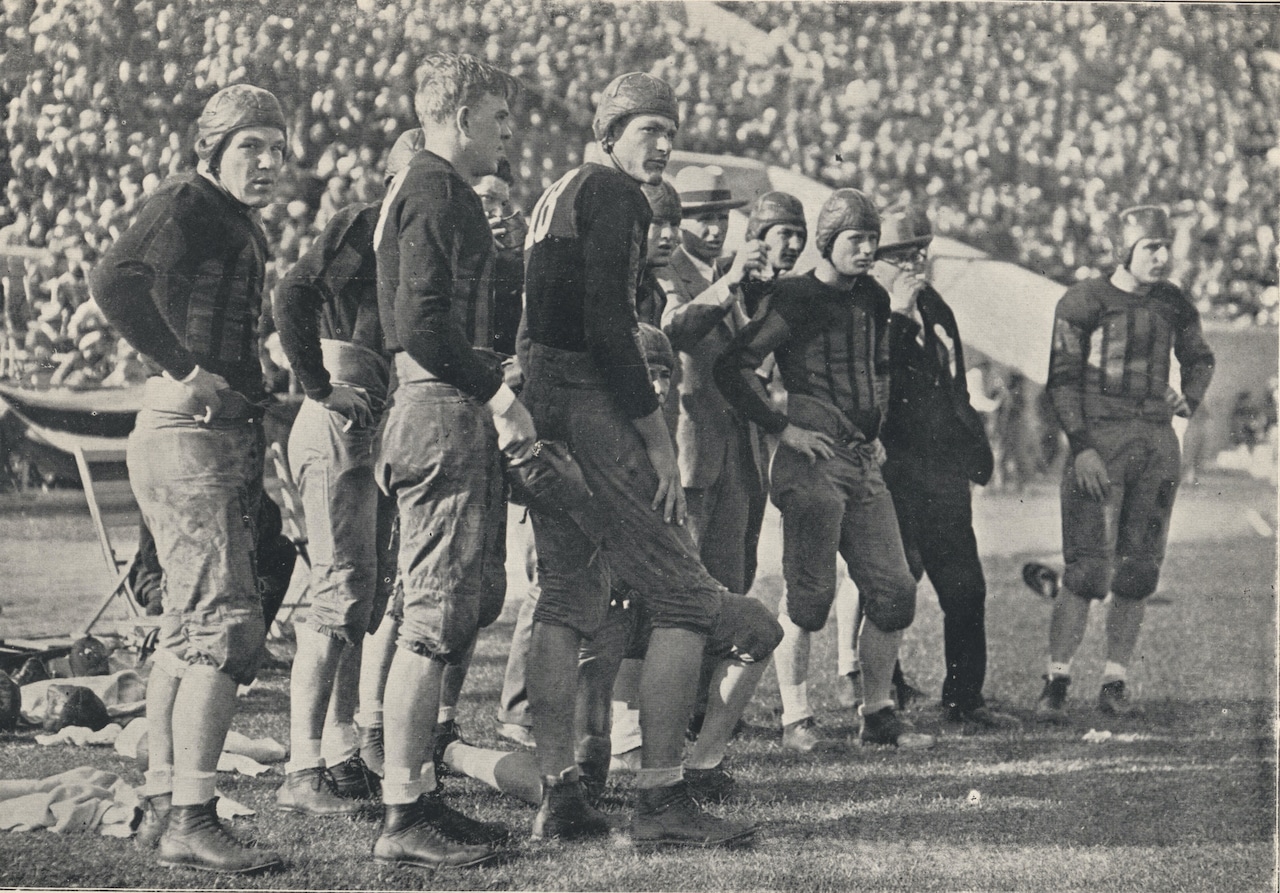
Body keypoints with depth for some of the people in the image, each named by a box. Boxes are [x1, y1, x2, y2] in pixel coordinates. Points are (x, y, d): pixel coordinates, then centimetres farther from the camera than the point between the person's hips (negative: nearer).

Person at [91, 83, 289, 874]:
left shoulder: (244, 227, 19)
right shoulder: (188, 203, -10)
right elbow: (116, 280, -26)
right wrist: (183, 369, -25)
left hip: (231, 436, 10)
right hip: (191, 432, -10)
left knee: (189, 626, 14)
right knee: (224, 622, -16)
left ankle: (163, 802, 21)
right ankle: (193, 819, -19)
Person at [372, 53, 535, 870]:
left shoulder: (441, 193, 22)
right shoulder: (435, 193, -11)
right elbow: (422, 326, -20)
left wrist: (494, 393, 17)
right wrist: (497, 392, -17)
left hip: (455, 412, 11)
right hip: (442, 413, -11)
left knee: (472, 601, 13)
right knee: (436, 618, -10)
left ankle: (419, 793, 17)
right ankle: (406, 817, -8)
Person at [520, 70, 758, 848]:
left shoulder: (561, 194, 21)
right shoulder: (615, 195, -8)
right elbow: (607, 326, -18)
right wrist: (658, 436, -16)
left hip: (541, 404, 10)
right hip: (592, 403, -10)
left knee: (568, 601, 12)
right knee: (687, 601, -6)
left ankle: (561, 796, 12)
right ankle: (663, 801, -9)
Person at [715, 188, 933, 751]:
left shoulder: (872, 299, 15)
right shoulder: (796, 299, -9)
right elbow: (733, 367, -15)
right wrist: (784, 429, -14)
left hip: (863, 462, 7)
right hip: (814, 460, -7)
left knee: (893, 591, 4)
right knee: (809, 594, -5)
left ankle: (878, 714, 14)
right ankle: (796, 718, 4)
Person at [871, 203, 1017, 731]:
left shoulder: (933, 307, 17)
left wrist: (974, 448, 23)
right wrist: (896, 315, -22)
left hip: (943, 471, 7)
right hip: (892, 469, -7)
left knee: (965, 588, 6)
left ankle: (964, 699, 16)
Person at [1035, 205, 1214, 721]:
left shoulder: (1173, 304, 10)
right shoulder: (1084, 302, -4)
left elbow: (1199, 358, 28)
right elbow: (1062, 378, -4)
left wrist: (1189, 399, 8)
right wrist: (1081, 446, -13)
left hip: (1157, 443, 5)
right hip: (1100, 440, -5)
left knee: (1138, 573, 5)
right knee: (1088, 571, -11)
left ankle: (1115, 683, 13)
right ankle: (1056, 683, -3)